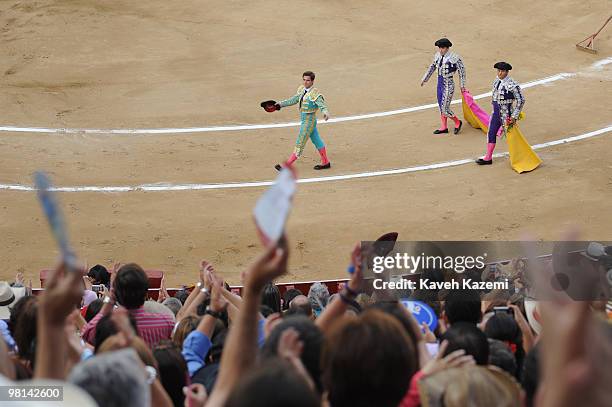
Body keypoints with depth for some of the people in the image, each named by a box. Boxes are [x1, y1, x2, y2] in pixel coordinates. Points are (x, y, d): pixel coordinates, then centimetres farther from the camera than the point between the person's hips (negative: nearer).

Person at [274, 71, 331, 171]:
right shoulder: (302, 89, 4)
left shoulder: (315, 93, -21)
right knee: (316, 140, 18)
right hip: (304, 120, 9)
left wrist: (325, 113, -51)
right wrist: (280, 104, 13)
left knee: (300, 143, -2)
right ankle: (325, 162, 31)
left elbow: (322, 105, -30)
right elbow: (294, 100, 15)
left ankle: (287, 166, 2)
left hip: (309, 120, -9)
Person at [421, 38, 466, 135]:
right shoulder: (438, 55, 1)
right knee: (441, 106, 15)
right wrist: (425, 79, 24)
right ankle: (444, 128, 28)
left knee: (445, 109, -6)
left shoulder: (454, 58, -18)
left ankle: (457, 122, 17)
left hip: (448, 84, -7)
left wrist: (462, 86, -4)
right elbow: (432, 67, 17)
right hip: (440, 83, 7)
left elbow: (462, 70, -8)